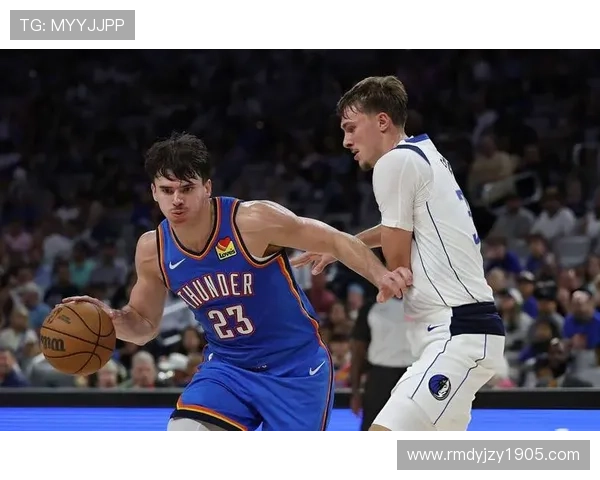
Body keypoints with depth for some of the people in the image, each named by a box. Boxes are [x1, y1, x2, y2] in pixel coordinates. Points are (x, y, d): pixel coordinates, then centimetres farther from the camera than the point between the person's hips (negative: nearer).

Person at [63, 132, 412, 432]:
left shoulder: (255, 221, -23)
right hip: (227, 366, 4)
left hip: (296, 366, -3)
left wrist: (381, 276, -32)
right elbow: (145, 325, 8)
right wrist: (111, 318, -14)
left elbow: (337, 241, -14)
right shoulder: (153, 250, -8)